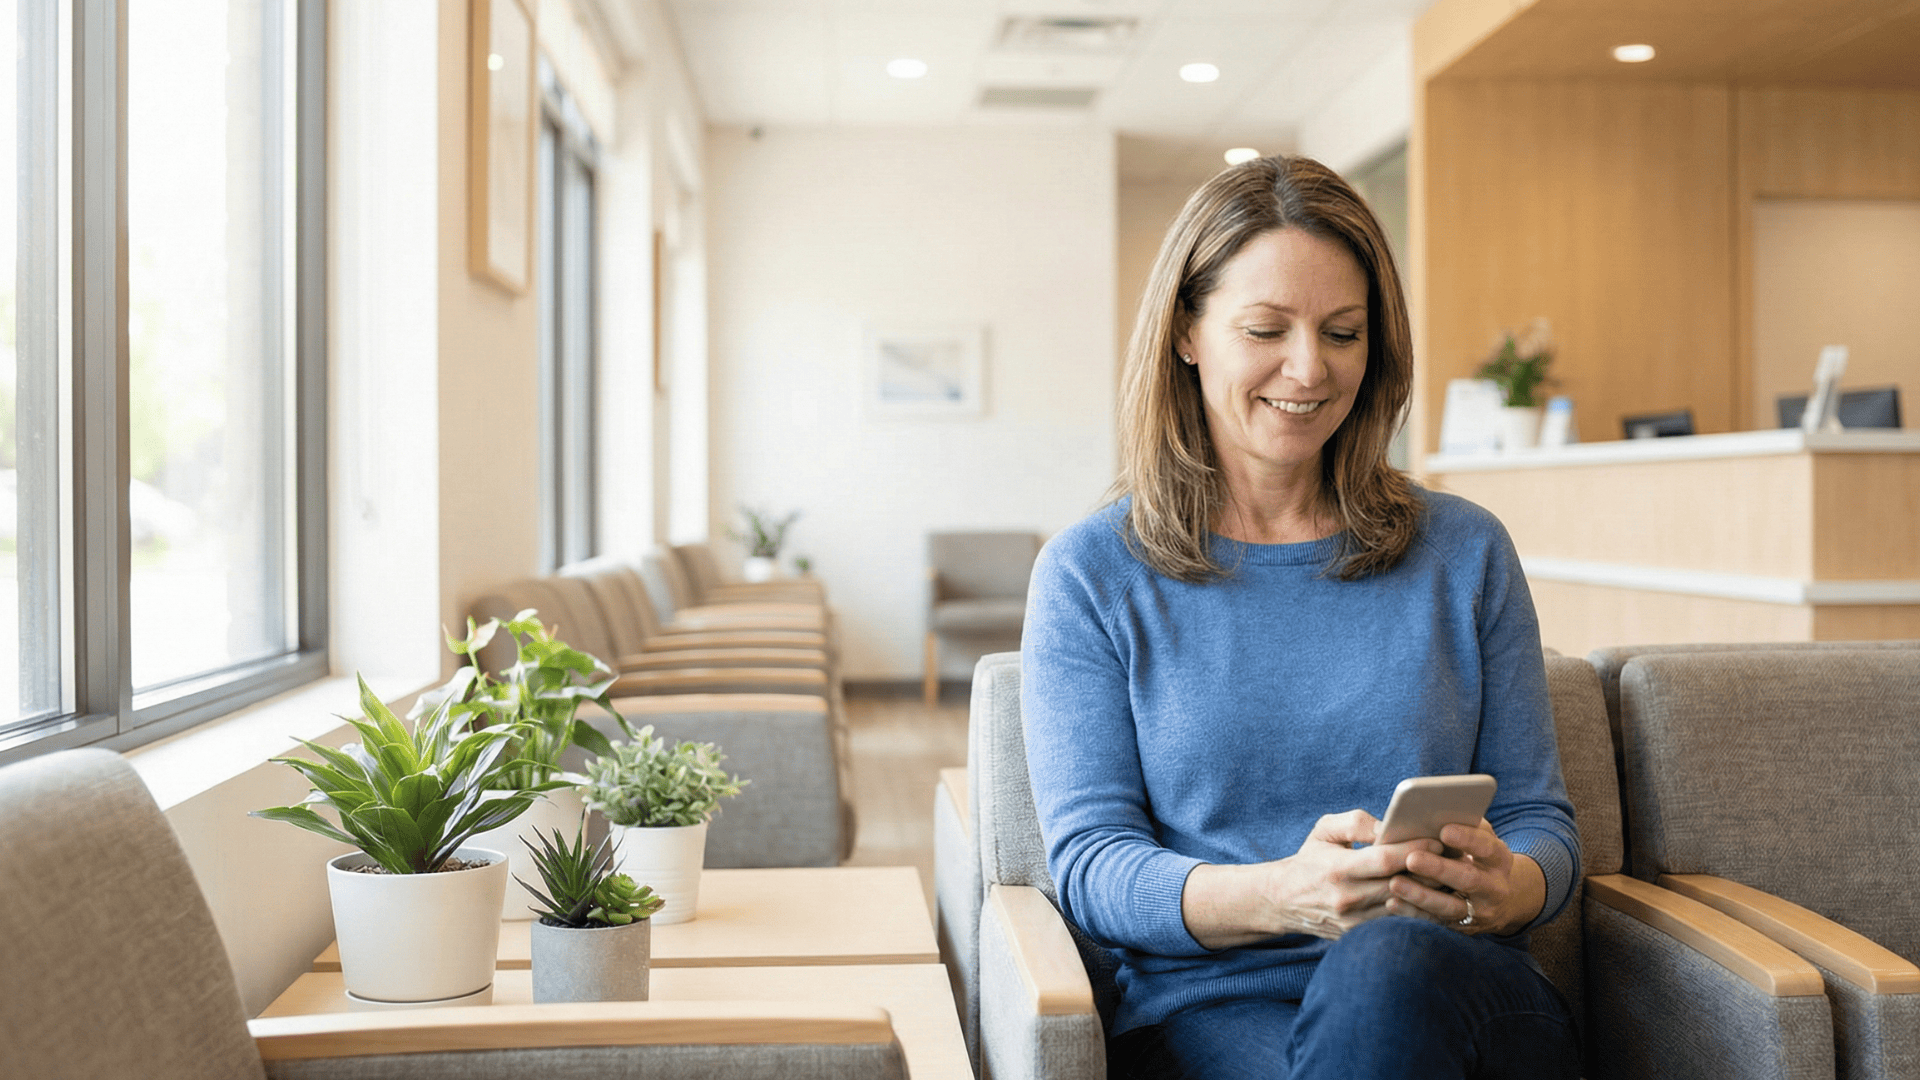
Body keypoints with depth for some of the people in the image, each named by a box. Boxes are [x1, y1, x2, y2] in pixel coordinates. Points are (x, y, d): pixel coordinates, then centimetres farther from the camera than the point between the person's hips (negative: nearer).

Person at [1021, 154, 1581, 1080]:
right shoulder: (1090, 576, 5)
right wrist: (1282, 894, -23)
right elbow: (1088, 863, -2)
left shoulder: (1465, 554, 11)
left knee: (1388, 963, -35)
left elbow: (1541, 825, 12)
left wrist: (1503, 889, -14)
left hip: (1446, 991, 2)